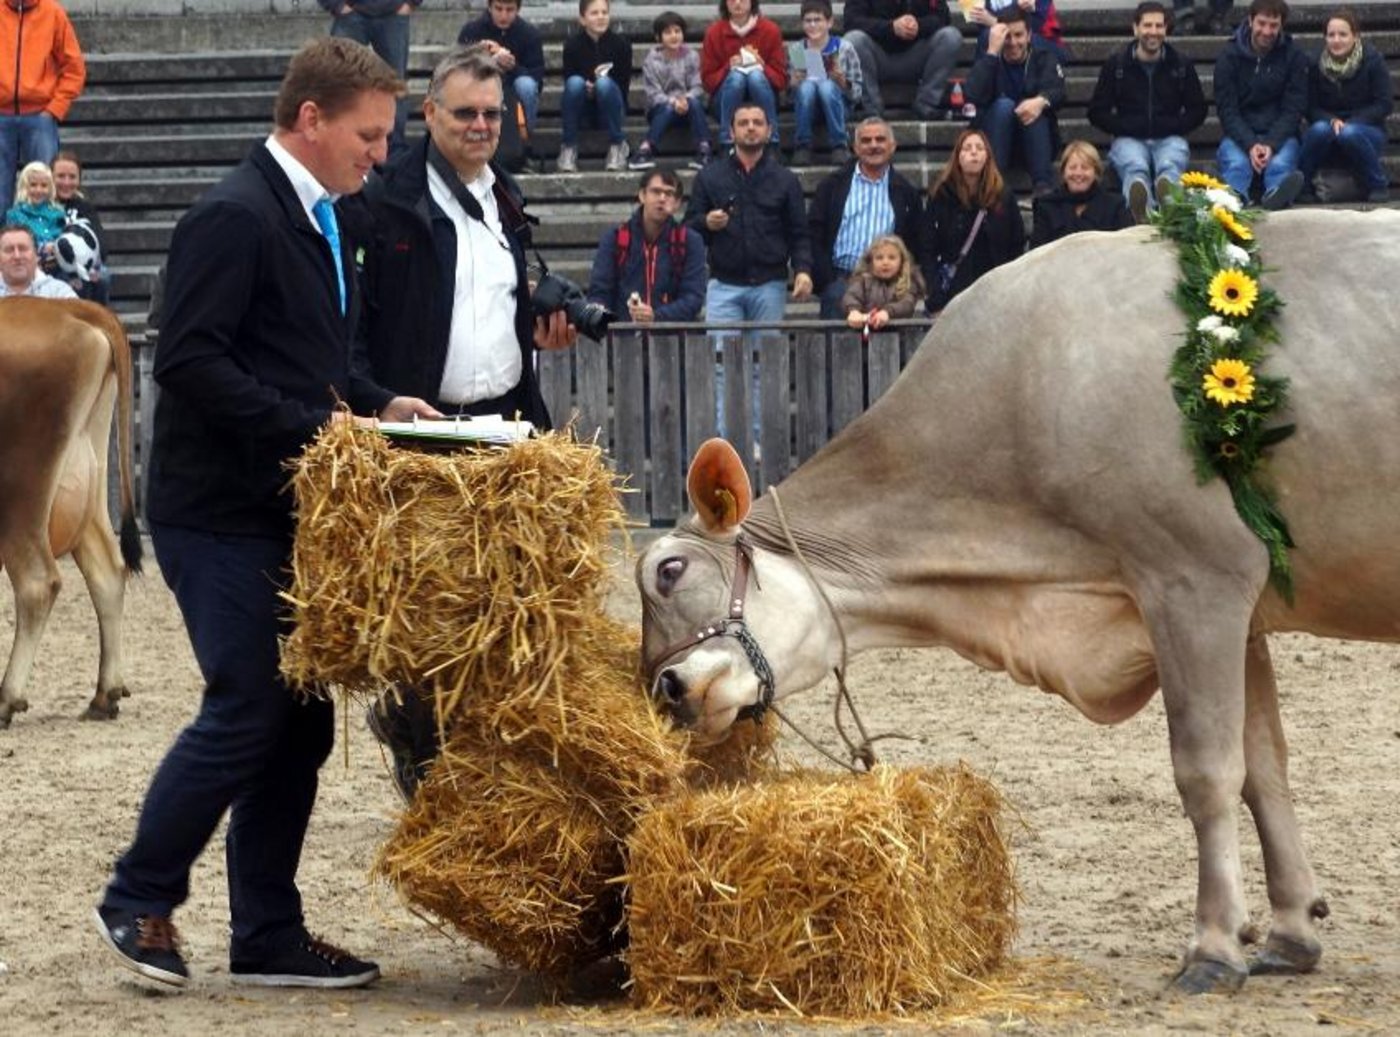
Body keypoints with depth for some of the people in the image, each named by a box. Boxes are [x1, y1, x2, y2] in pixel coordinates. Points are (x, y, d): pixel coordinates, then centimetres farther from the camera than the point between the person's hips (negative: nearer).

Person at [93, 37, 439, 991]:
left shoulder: (318, 220, 13)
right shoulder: (235, 218, -16)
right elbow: (188, 361, -23)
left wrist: (376, 404, 7)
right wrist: (314, 426, -23)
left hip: (288, 513, 9)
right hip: (224, 514, -9)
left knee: (301, 721, 8)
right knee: (246, 713, -7)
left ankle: (269, 937, 14)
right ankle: (139, 900, 9)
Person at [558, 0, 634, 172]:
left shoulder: (620, 43, -12)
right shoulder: (572, 43, -11)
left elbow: (624, 83, -9)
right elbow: (568, 80, -6)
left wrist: (596, 87, -24)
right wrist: (586, 87, -28)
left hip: (611, 105, -1)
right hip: (582, 103, 1)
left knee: (604, 83, -32)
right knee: (575, 82, -30)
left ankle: (617, 145, -16)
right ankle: (569, 148, -20)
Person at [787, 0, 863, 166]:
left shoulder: (844, 48, -4)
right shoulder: (795, 50, 2)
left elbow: (857, 94, -3)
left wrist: (843, 82, -23)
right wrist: (793, 84, -19)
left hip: (838, 106, -1)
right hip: (806, 106, 1)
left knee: (826, 86, -33)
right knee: (807, 85, -31)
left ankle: (839, 146, -24)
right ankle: (802, 146, -22)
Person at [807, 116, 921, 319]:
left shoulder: (905, 192, 12)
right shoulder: (833, 186, 10)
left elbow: (914, 242, 11)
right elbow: (813, 234, 4)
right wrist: (826, 279, -6)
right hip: (840, 278, 0)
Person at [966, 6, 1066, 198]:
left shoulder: (1044, 59, 4)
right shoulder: (988, 61, 2)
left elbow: (1058, 92, -17)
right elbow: (974, 97, -19)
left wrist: (1042, 101, -41)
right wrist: (993, 52, -22)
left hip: (1037, 144, 0)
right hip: (995, 141, 0)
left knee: (1034, 109, -28)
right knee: (1003, 105, -27)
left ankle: (1043, 186, -36)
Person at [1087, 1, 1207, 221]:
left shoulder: (1181, 64, 12)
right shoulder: (1116, 64, 9)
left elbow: (1198, 111, 16)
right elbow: (1097, 113, 10)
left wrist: (1172, 127, -2)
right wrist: (1127, 128, -5)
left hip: (1169, 139, 1)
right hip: (1129, 139, -1)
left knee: (1169, 166, -36)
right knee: (1136, 168, -37)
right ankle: (1142, 218, -60)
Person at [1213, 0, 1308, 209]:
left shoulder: (1294, 56, 2)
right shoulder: (1230, 56, 2)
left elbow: (1293, 109, -1)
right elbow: (1227, 110, -3)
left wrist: (1271, 145, -19)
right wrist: (1250, 145, -20)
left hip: (1279, 135, 0)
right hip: (1239, 135, 0)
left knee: (1280, 163, -34)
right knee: (1236, 164, -34)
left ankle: (1276, 194, -68)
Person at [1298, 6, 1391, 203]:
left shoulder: (1373, 60, -7)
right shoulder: (1316, 65, -1)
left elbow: (1383, 106, -9)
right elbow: (1311, 109, -1)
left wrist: (1349, 124, -20)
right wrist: (1331, 121, -22)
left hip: (1367, 130, -2)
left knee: (1349, 134, -36)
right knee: (1320, 129, -33)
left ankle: (1378, 185, -17)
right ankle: (1300, 185, -20)